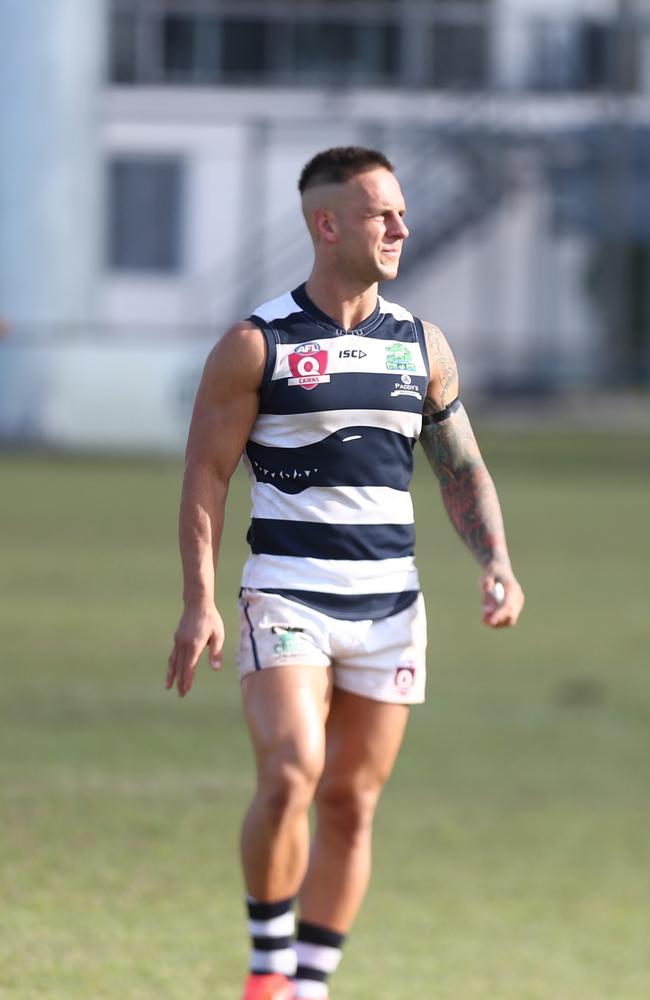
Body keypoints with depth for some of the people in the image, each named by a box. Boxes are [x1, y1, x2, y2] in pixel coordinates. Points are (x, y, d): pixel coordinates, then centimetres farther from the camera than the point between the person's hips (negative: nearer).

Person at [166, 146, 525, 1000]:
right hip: (286, 601, -4)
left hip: (389, 609, 4)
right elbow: (206, 474, -3)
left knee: (352, 803, 5)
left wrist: (496, 562, 0)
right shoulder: (255, 346, -3)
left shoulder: (421, 345, 10)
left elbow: (463, 469, 17)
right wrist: (199, 602, -11)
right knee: (290, 775, -21)